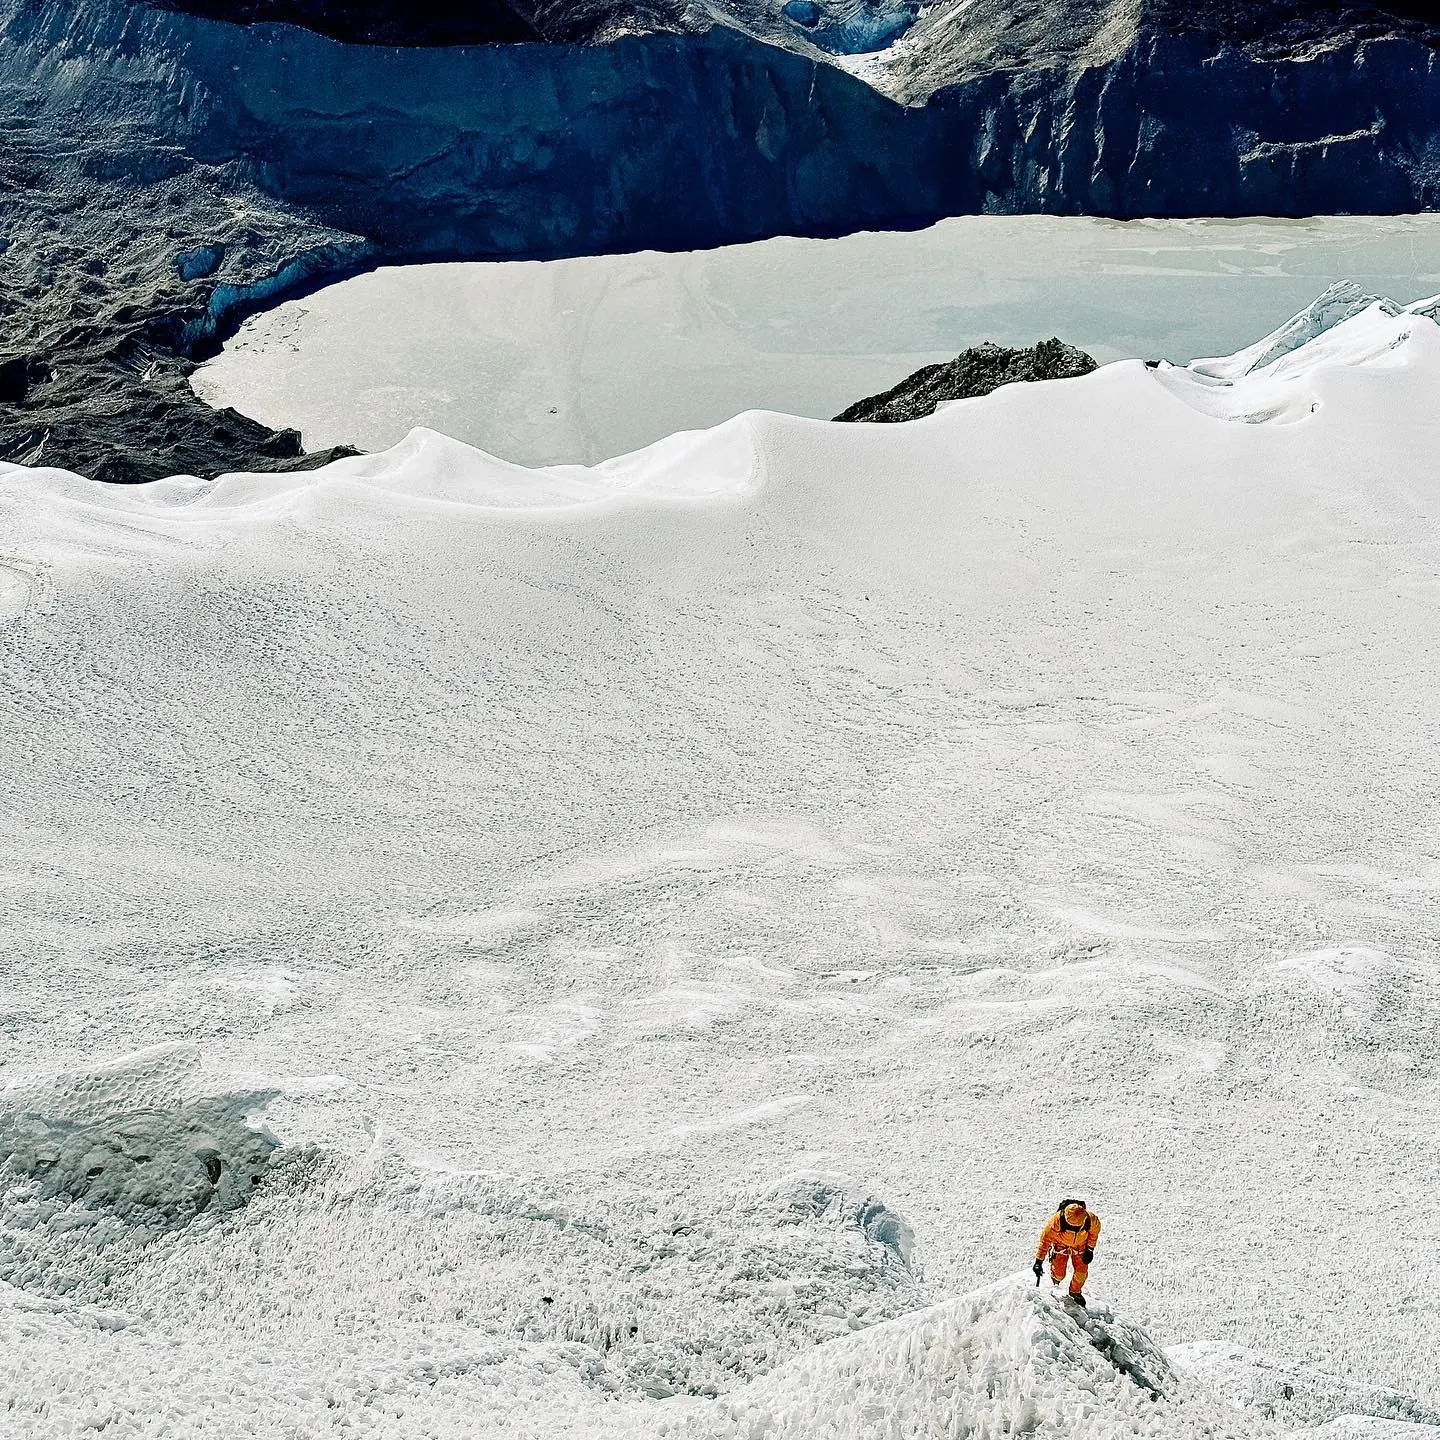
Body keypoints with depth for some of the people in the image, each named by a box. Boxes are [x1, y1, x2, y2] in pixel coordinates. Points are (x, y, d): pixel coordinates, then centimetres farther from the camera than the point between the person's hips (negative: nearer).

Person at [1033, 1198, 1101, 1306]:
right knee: (1059, 1273, -3)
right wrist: (1039, 1261, -26)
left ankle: (1075, 1291, 29)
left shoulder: (1091, 1220, -34)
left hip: (1080, 1246, 2)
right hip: (1061, 1244, -2)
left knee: (1082, 1271, -2)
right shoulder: (1057, 1220, -40)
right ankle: (1055, 1280, 35)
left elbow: (1095, 1230, -7)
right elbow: (1045, 1239, -27)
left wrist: (1090, 1249, -4)